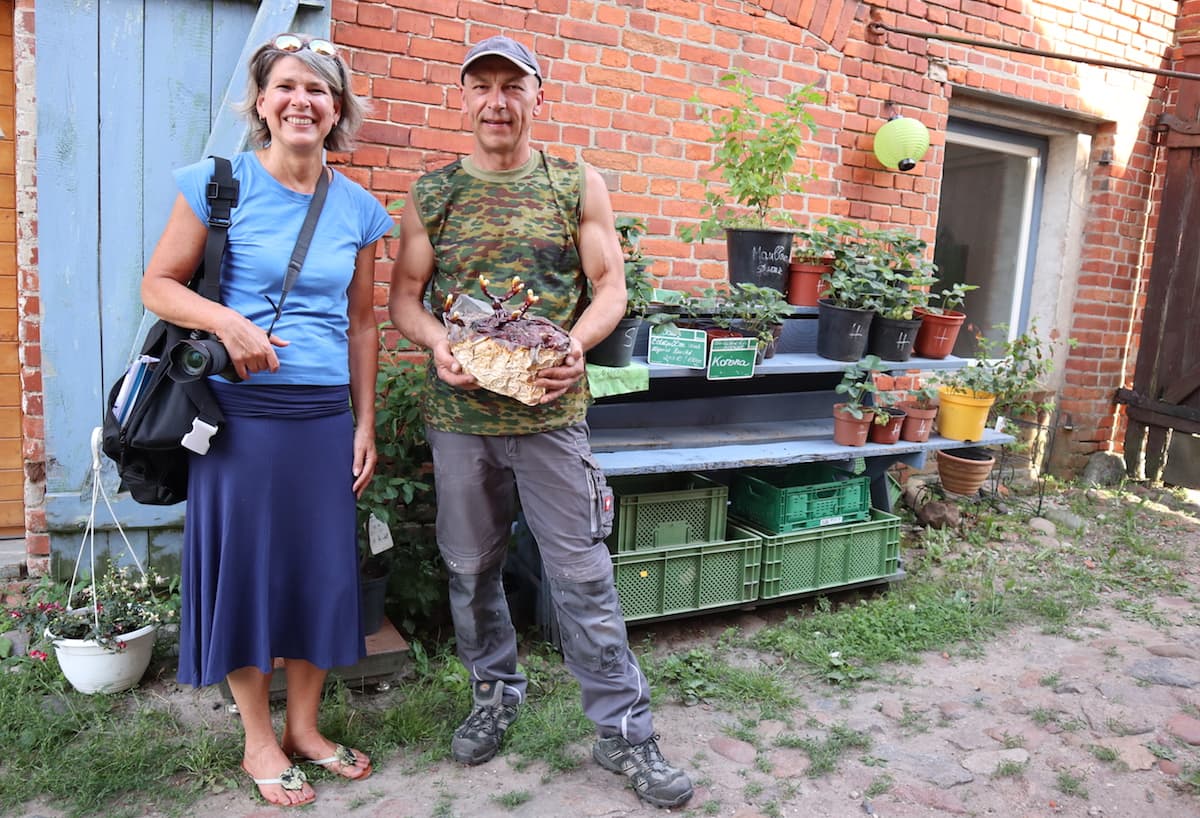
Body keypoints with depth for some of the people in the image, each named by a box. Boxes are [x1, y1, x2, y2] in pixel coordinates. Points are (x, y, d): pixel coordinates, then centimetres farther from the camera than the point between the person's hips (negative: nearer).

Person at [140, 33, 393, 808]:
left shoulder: (358, 209, 6)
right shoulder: (219, 183, -3)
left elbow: (362, 322, 10)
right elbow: (159, 283, 0)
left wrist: (365, 423, 7)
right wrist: (227, 322, -19)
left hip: (325, 415, 3)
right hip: (240, 410, -3)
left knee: (323, 568, 9)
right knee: (243, 565, 5)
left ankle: (304, 725, 29)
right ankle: (259, 740, 24)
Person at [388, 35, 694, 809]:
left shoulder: (580, 185, 3)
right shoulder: (431, 193, 6)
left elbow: (611, 286, 2)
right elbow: (405, 296, 7)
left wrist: (578, 343, -17)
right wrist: (438, 344, -14)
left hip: (552, 412, -2)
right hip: (459, 414, 3)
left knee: (584, 574, 0)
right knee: (471, 567, 14)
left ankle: (625, 729, 14)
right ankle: (496, 694, 36)